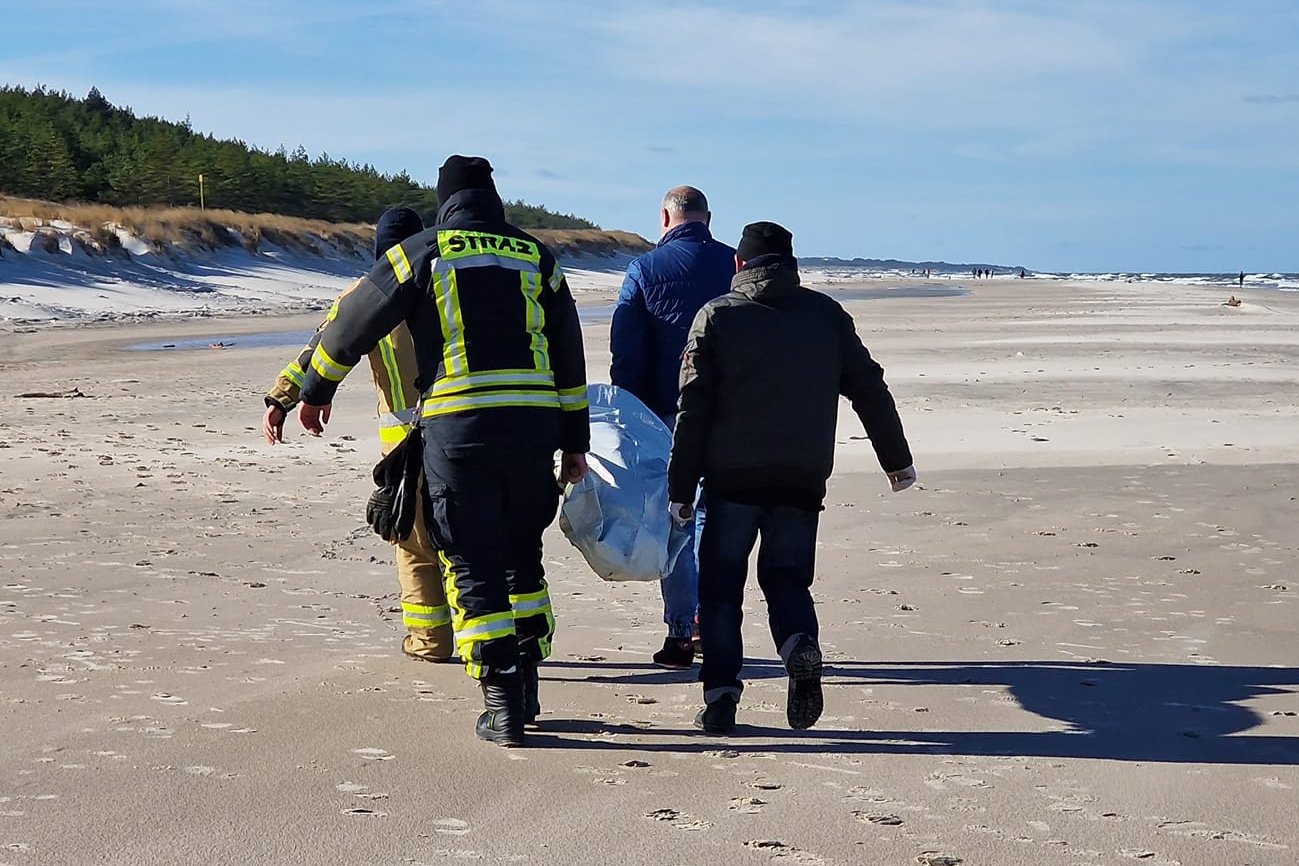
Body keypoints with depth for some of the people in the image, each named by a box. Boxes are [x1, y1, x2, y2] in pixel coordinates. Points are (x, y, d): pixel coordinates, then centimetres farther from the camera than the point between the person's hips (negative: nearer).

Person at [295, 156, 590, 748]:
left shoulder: (423, 254, 5)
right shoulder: (538, 258, 14)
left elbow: (352, 323, 10)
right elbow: (570, 357, 14)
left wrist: (315, 390, 25)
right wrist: (575, 442, 19)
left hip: (457, 430, -3)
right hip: (534, 427, 3)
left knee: (473, 568, 2)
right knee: (522, 560, 18)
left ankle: (501, 704, -3)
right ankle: (525, 688, 22)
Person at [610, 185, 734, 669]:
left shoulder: (644, 270, -2)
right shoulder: (737, 266, 4)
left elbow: (626, 355, -3)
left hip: (666, 414, -2)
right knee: (714, 517, 16)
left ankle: (680, 635, 3)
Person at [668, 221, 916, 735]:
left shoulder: (716, 316, 3)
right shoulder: (827, 314, 10)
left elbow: (694, 407, -1)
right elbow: (870, 389, 11)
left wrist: (680, 487, 1)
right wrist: (897, 460, 21)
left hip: (732, 479, -2)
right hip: (803, 479, 2)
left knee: (721, 584, 7)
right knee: (786, 576, 13)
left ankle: (721, 694, -1)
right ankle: (801, 646, -16)